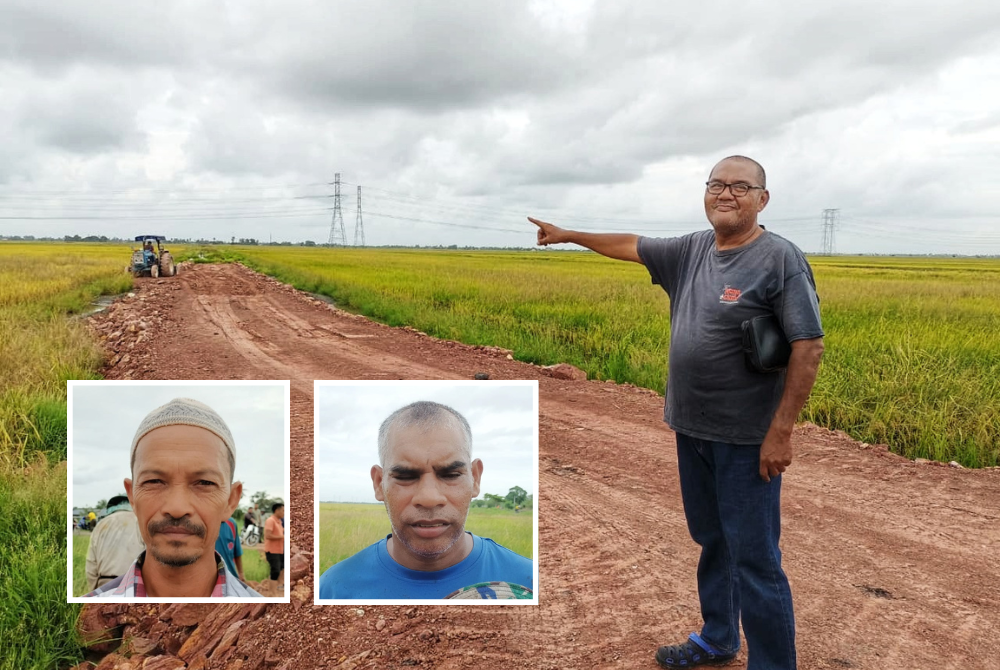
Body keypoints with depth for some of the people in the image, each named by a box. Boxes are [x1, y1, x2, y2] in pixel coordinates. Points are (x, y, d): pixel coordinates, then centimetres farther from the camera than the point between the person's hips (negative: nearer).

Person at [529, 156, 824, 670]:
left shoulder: (781, 258, -13)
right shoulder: (692, 250, 7)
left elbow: (809, 347, -16)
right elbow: (632, 245, 21)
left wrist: (781, 431, -20)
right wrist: (569, 235, 30)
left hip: (745, 439, -7)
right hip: (692, 431, 7)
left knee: (754, 560, -1)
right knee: (711, 544, 20)